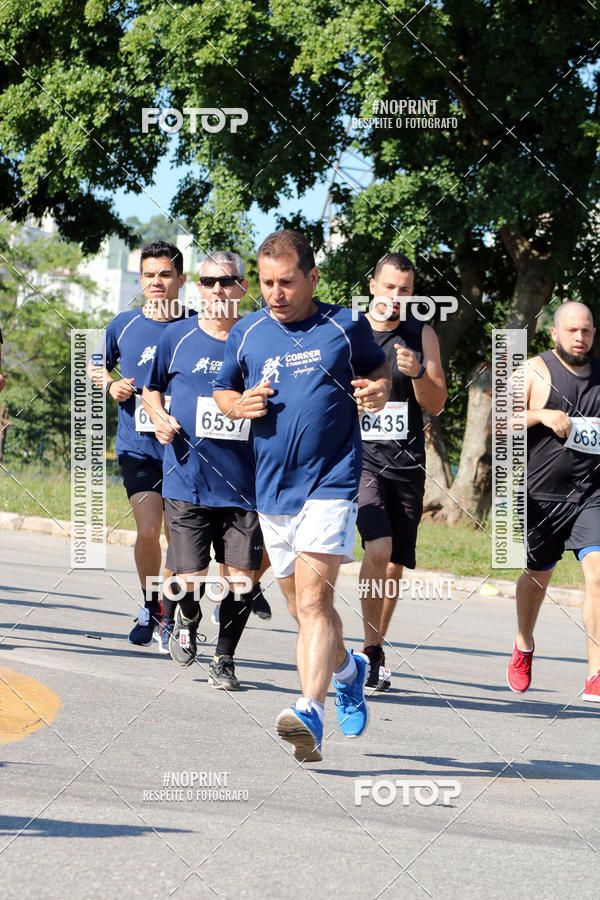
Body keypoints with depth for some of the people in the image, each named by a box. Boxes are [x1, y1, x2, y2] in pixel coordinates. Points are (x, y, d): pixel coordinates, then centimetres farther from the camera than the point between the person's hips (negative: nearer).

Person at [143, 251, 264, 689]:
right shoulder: (178, 337, 5)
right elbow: (152, 387, 19)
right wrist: (159, 416, 0)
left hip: (245, 483, 0)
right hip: (188, 481, 0)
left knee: (242, 578, -5)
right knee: (192, 578, -4)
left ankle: (224, 659, 16)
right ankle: (188, 622, 31)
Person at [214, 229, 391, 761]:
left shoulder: (345, 327, -1)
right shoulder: (248, 334, 7)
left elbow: (378, 364, 17)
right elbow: (221, 391, 19)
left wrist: (380, 388, -6)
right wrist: (239, 405, -4)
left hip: (330, 483, -5)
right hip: (272, 490, 5)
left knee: (312, 599, -20)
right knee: (305, 609, 15)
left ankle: (310, 711, -30)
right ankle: (347, 670, 42)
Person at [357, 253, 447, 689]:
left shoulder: (422, 335, 4)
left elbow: (436, 405, 1)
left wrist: (418, 374, -17)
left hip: (407, 462, 3)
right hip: (359, 457, -3)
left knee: (396, 562, 7)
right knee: (378, 548, -22)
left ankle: (375, 648, 24)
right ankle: (372, 651, -14)